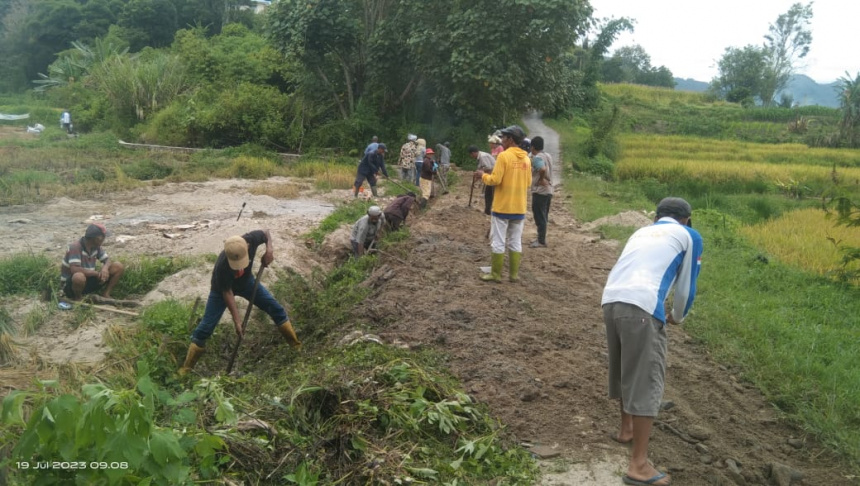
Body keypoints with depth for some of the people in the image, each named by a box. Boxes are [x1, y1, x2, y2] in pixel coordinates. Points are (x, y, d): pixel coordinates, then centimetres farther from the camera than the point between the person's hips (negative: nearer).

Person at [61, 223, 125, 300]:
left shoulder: (96, 247, -3)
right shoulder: (75, 247, -24)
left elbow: (108, 260, 2)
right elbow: (74, 269, -34)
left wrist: (105, 268, -22)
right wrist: (97, 273, -28)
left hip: (88, 281, 6)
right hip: (70, 285, -6)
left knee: (118, 267, -6)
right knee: (79, 277, -44)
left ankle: (105, 294, 2)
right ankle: (78, 298, -12)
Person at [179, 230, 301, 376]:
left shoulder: (251, 239, -35)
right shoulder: (222, 265, -42)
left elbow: (266, 233, -10)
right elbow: (227, 293, -29)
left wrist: (269, 250, -30)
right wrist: (237, 320, -28)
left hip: (246, 281, 4)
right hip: (222, 287, -4)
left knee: (275, 308, 0)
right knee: (206, 327, -9)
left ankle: (297, 346, 17)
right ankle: (185, 370, 4)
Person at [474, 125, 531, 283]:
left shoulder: (504, 156, -13)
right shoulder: (526, 158, 6)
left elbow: (495, 180, -16)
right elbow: (528, 182, 12)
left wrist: (483, 175, 1)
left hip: (503, 207, -6)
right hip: (519, 207, 6)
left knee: (498, 242, 2)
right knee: (515, 242, 12)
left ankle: (496, 274, 7)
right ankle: (514, 273, 15)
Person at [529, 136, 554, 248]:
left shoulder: (537, 158, -16)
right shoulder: (548, 156, 11)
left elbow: (543, 169, -33)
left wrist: (541, 179, -18)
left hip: (539, 191, -9)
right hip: (548, 190, 9)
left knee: (539, 217, -2)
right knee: (543, 217, 16)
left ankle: (541, 241, 2)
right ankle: (541, 239, 24)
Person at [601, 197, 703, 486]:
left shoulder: (641, 232, 31)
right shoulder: (689, 236, 17)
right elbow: (686, 287, 18)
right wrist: (677, 316, 38)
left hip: (610, 300, 6)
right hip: (641, 307, -6)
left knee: (625, 368, 25)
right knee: (646, 380, -1)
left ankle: (627, 428, 45)